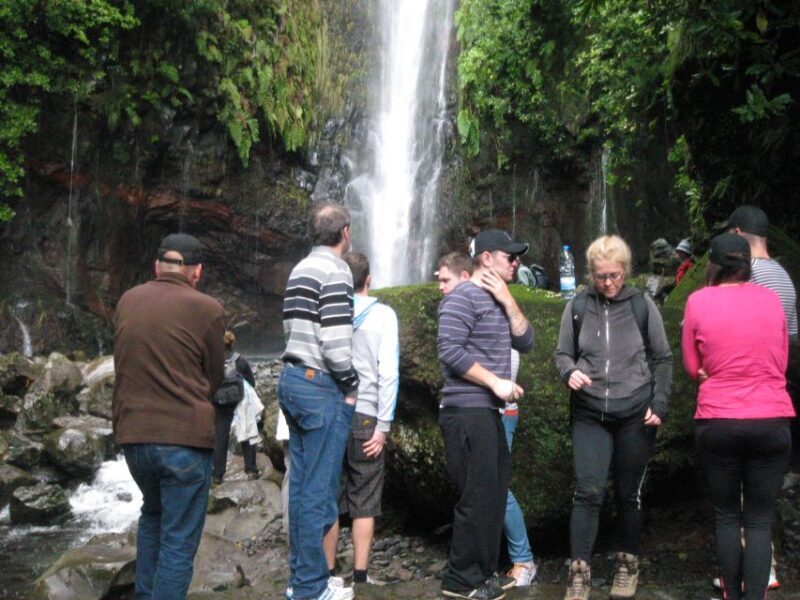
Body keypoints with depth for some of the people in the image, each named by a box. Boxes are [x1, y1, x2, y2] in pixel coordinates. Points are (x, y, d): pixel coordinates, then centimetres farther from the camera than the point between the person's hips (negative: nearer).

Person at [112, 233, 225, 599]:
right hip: (185, 436, -5)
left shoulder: (127, 301, 4)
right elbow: (214, 378, 2)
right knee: (179, 540, 4)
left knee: (153, 514, 28)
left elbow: (122, 362, 14)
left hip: (132, 433, 5)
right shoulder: (206, 309, -9)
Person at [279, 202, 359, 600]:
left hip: (293, 379, 9)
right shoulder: (335, 271, -12)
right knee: (319, 491, -3)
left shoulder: (300, 270, 16)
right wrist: (351, 386, -7)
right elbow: (335, 340, -19)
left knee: (301, 485, 13)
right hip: (321, 388, -9)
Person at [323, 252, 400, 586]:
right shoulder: (382, 315, -2)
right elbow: (388, 373, -8)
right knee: (363, 503, 7)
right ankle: (360, 575, 8)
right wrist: (384, 425, -6)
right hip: (365, 417, -2)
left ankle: (328, 572, 14)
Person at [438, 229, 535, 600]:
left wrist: (508, 301, 0)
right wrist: (496, 382, -18)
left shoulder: (497, 301, 19)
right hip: (467, 412, -10)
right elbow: (450, 350, -20)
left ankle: (482, 570, 27)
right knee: (477, 495, -5)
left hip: (487, 411, 10)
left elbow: (525, 343, 11)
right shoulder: (463, 297, -10)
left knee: (493, 493, 15)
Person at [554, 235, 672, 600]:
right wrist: (570, 372, -12)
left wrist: (659, 404, -2)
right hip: (589, 415, 0)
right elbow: (563, 353, 10)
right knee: (587, 492, -9)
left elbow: (662, 359, 6)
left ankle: (628, 565, 27)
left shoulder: (642, 306, 0)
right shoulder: (577, 307, 2)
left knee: (629, 494, 10)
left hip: (635, 415, 0)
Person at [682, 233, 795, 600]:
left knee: (726, 517, 14)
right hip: (771, 421, 1)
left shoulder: (698, 301, -3)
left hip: (718, 422, -1)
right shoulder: (771, 299, 3)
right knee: (760, 521, 6)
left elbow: (693, 367, 5)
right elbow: (781, 363, 14)